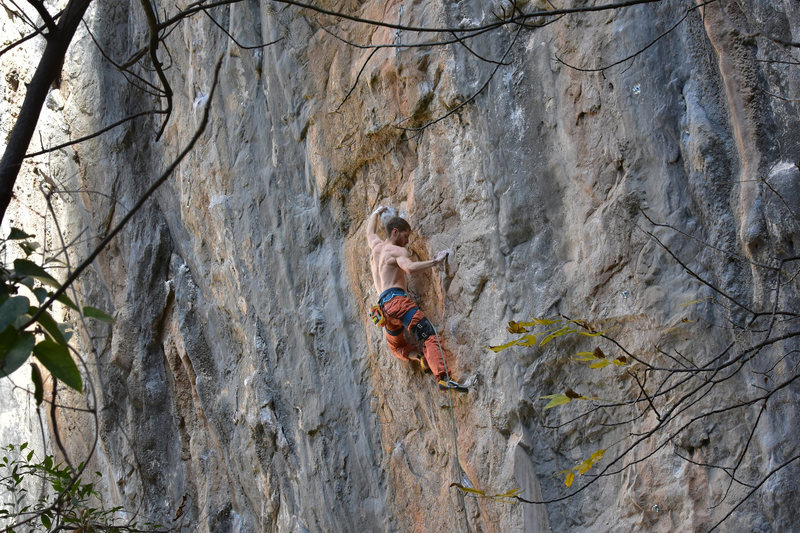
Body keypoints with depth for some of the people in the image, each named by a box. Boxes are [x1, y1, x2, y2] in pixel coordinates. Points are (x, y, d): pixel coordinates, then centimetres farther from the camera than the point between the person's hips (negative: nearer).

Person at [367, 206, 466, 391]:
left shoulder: (375, 245, 24)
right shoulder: (398, 251, 1)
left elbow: (370, 232, 49)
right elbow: (410, 268, -22)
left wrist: (377, 212, 64)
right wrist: (435, 261, -16)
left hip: (383, 306, 8)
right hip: (395, 299, -8)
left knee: (397, 347, 29)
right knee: (429, 336, -23)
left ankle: (418, 356, -3)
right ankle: (443, 378, -42)